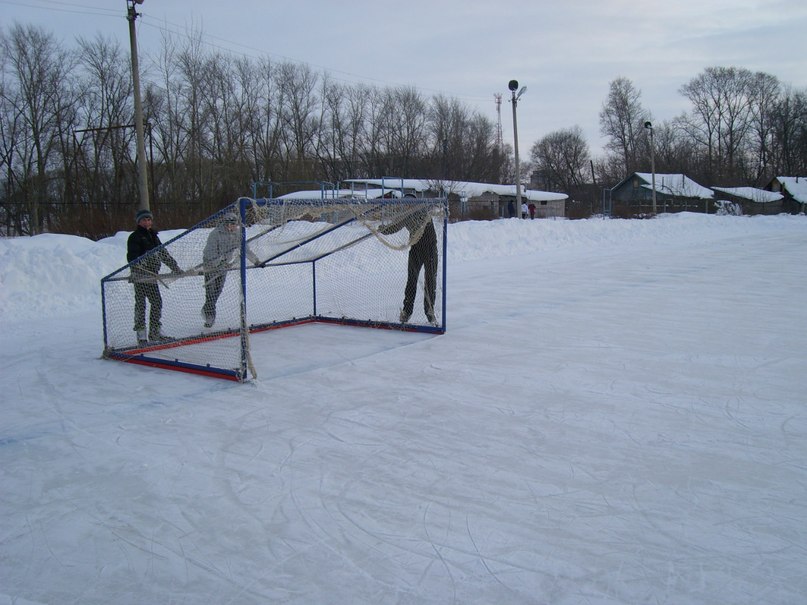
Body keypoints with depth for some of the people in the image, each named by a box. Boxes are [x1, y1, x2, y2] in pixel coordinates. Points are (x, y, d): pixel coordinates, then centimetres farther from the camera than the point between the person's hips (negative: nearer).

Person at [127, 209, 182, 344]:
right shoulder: (135, 237, -4)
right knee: (140, 304, -4)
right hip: (139, 275, -7)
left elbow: (163, 254, 24)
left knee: (157, 302, 8)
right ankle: (141, 334, 0)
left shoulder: (153, 236, 19)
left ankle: (155, 332, 18)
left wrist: (175, 267, 23)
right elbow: (132, 256, -15)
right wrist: (138, 265, -32)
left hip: (152, 275, 7)